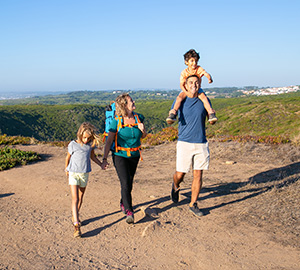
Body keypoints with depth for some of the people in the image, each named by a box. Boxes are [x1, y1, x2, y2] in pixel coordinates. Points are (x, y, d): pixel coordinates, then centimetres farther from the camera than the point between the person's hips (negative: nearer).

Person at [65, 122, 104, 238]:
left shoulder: (91, 144, -3)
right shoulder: (73, 145, -12)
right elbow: (68, 157, 5)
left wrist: (101, 164, 2)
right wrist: (66, 169, 18)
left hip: (85, 174, 4)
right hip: (73, 174, -4)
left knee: (80, 198, 16)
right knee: (75, 199, -13)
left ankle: (75, 216, 38)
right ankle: (76, 226, -17)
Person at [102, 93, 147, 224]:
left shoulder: (138, 118, -1)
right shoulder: (116, 122, -13)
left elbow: (143, 136, 12)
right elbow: (109, 141, -10)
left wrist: (142, 130, -11)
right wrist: (105, 159, -14)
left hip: (134, 155, 5)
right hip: (120, 155, -4)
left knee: (129, 182, 15)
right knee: (125, 183, -14)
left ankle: (123, 203, 39)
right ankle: (129, 212, -12)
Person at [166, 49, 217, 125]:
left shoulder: (199, 69, -9)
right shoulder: (184, 72, -11)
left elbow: (206, 74, -26)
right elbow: (181, 85, -12)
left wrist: (209, 78, -52)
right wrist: (186, 92, -31)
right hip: (186, 90, 0)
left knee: (204, 97, -29)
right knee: (179, 97, -30)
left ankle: (211, 113, -30)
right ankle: (173, 113, -38)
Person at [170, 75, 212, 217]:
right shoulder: (180, 101, 2)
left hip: (201, 143, 2)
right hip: (184, 143, -1)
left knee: (198, 175, 2)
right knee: (180, 174, 3)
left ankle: (193, 204, 16)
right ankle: (175, 187, 39)